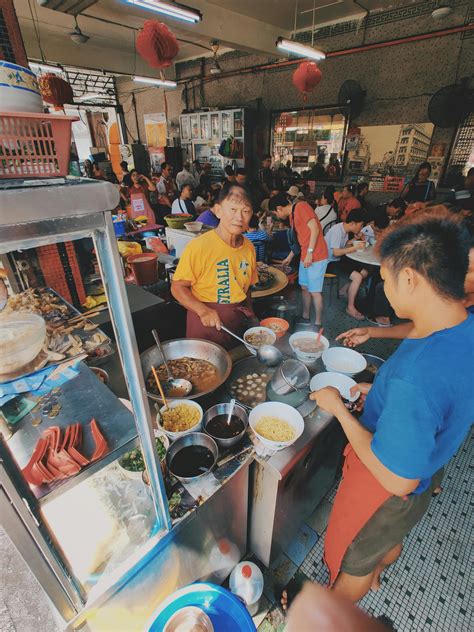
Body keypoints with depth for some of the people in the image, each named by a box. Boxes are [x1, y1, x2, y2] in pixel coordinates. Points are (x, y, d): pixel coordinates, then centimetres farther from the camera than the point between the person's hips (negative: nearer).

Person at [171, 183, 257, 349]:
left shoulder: (249, 248, 1)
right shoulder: (198, 247, -17)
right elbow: (178, 287, -13)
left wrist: (251, 316, 4)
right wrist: (203, 311, -25)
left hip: (239, 320, 6)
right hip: (206, 322, -5)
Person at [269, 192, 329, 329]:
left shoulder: (301, 206, -10)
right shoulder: (291, 215, 16)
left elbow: (315, 228, -19)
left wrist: (310, 252, -21)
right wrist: (290, 257, 30)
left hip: (316, 256, -9)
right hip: (305, 256, 9)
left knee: (315, 291, -3)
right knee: (304, 288, 16)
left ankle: (317, 324, 10)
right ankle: (306, 318, 31)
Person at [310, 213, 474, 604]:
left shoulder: (415, 376, -44)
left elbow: (396, 480, -33)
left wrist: (339, 409, -25)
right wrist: (382, 394, 1)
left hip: (388, 493, -6)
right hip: (428, 468, 7)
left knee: (353, 559, 26)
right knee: (392, 539, 37)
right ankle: (375, 572, 69)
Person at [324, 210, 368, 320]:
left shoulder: (344, 229, 4)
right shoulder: (337, 230, -22)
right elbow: (336, 252, -27)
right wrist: (356, 247, -22)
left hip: (339, 259, 9)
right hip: (330, 262, -9)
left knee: (364, 273, 7)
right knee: (357, 277, -21)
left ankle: (344, 290, 24)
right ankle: (350, 307, -7)